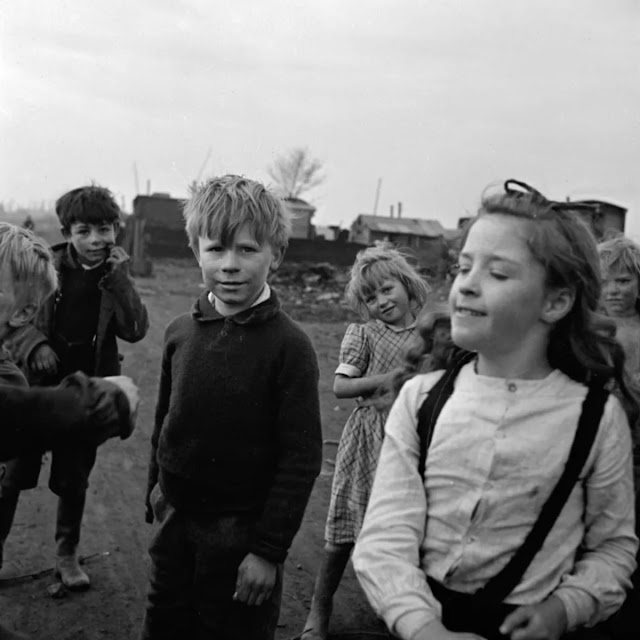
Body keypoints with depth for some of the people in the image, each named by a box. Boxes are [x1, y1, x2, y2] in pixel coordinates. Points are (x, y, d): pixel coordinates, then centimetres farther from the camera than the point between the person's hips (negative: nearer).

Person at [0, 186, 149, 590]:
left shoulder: (116, 277, -2)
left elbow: (135, 331, -13)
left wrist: (118, 279, -20)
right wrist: (34, 345, -20)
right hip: (37, 385, -1)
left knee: (74, 480, 14)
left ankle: (67, 553, 34)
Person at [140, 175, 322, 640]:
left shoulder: (289, 346, -16)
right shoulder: (181, 332, -1)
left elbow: (302, 458, -15)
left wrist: (269, 550, -15)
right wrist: (158, 483, 16)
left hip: (242, 531, -5)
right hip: (176, 521, 5)